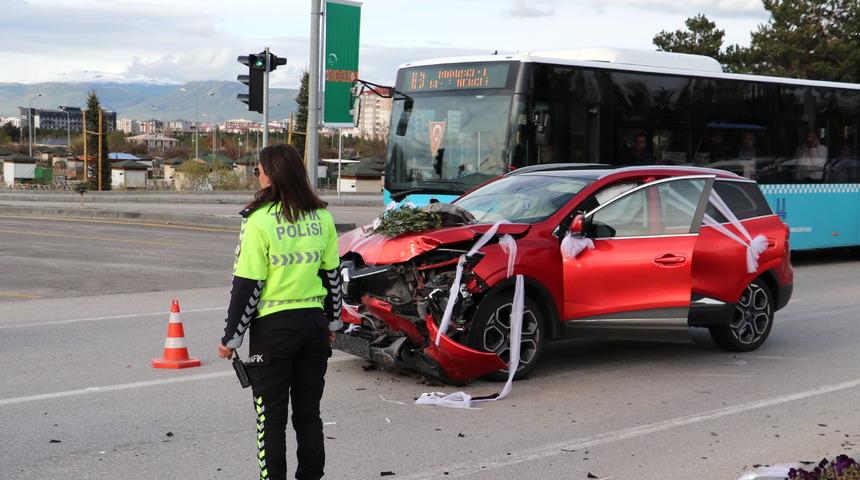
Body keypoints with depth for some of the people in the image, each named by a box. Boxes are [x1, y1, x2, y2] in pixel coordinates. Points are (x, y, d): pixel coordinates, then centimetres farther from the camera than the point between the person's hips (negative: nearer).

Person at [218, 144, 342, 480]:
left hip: (273, 326, -5)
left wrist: (231, 338, -5)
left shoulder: (260, 221, -13)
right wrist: (332, 322, 21)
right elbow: (333, 275, 9)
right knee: (308, 413, 15)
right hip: (314, 323, 5)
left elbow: (247, 285, -13)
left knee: (271, 417, 6)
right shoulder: (321, 217, 3)